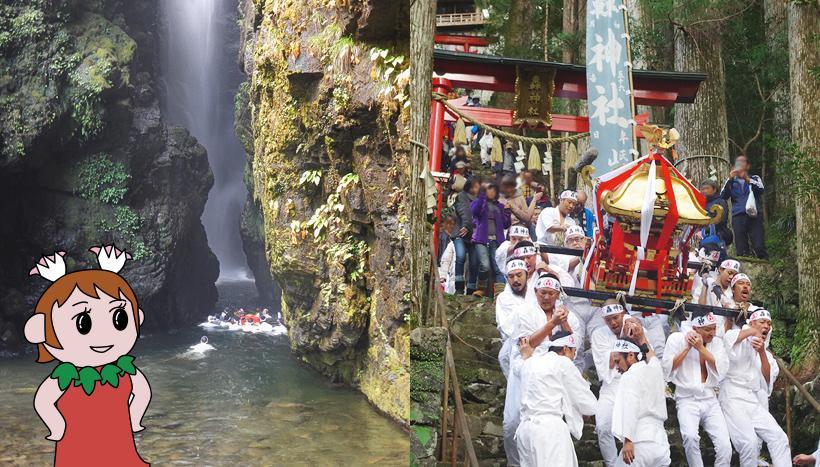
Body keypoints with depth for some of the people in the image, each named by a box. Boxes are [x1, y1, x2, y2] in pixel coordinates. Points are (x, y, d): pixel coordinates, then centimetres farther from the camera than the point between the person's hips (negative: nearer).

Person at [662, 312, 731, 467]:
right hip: (687, 400, -3)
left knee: (725, 446, -11)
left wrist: (701, 348, -12)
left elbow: (721, 370, -5)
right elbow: (667, 369, -5)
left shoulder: (716, 342, 8)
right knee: (690, 437, -30)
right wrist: (687, 347, -10)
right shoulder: (677, 338, -1)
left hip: (710, 400, 3)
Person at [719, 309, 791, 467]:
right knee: (749, 443, -23)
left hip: (755, 402, 6)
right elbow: (728, 337, -24)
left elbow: (768, 379, 4)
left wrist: (762, 352, -8)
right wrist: (752, 331, -12)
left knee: (779, 437, -9)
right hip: (733, 399, -6)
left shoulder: (766, 353, 22)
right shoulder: (740, 343, 3)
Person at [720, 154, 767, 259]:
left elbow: (760, 189, -4)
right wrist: (730, 179, -7)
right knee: (741, 250, -5)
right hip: (738, 216, 1)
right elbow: (723, 196, 5)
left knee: (759, 248, -13)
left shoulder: (755, 179, 19)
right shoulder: (731, 181, 21)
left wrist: (747, 179, -18)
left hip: (754, 216, -1)